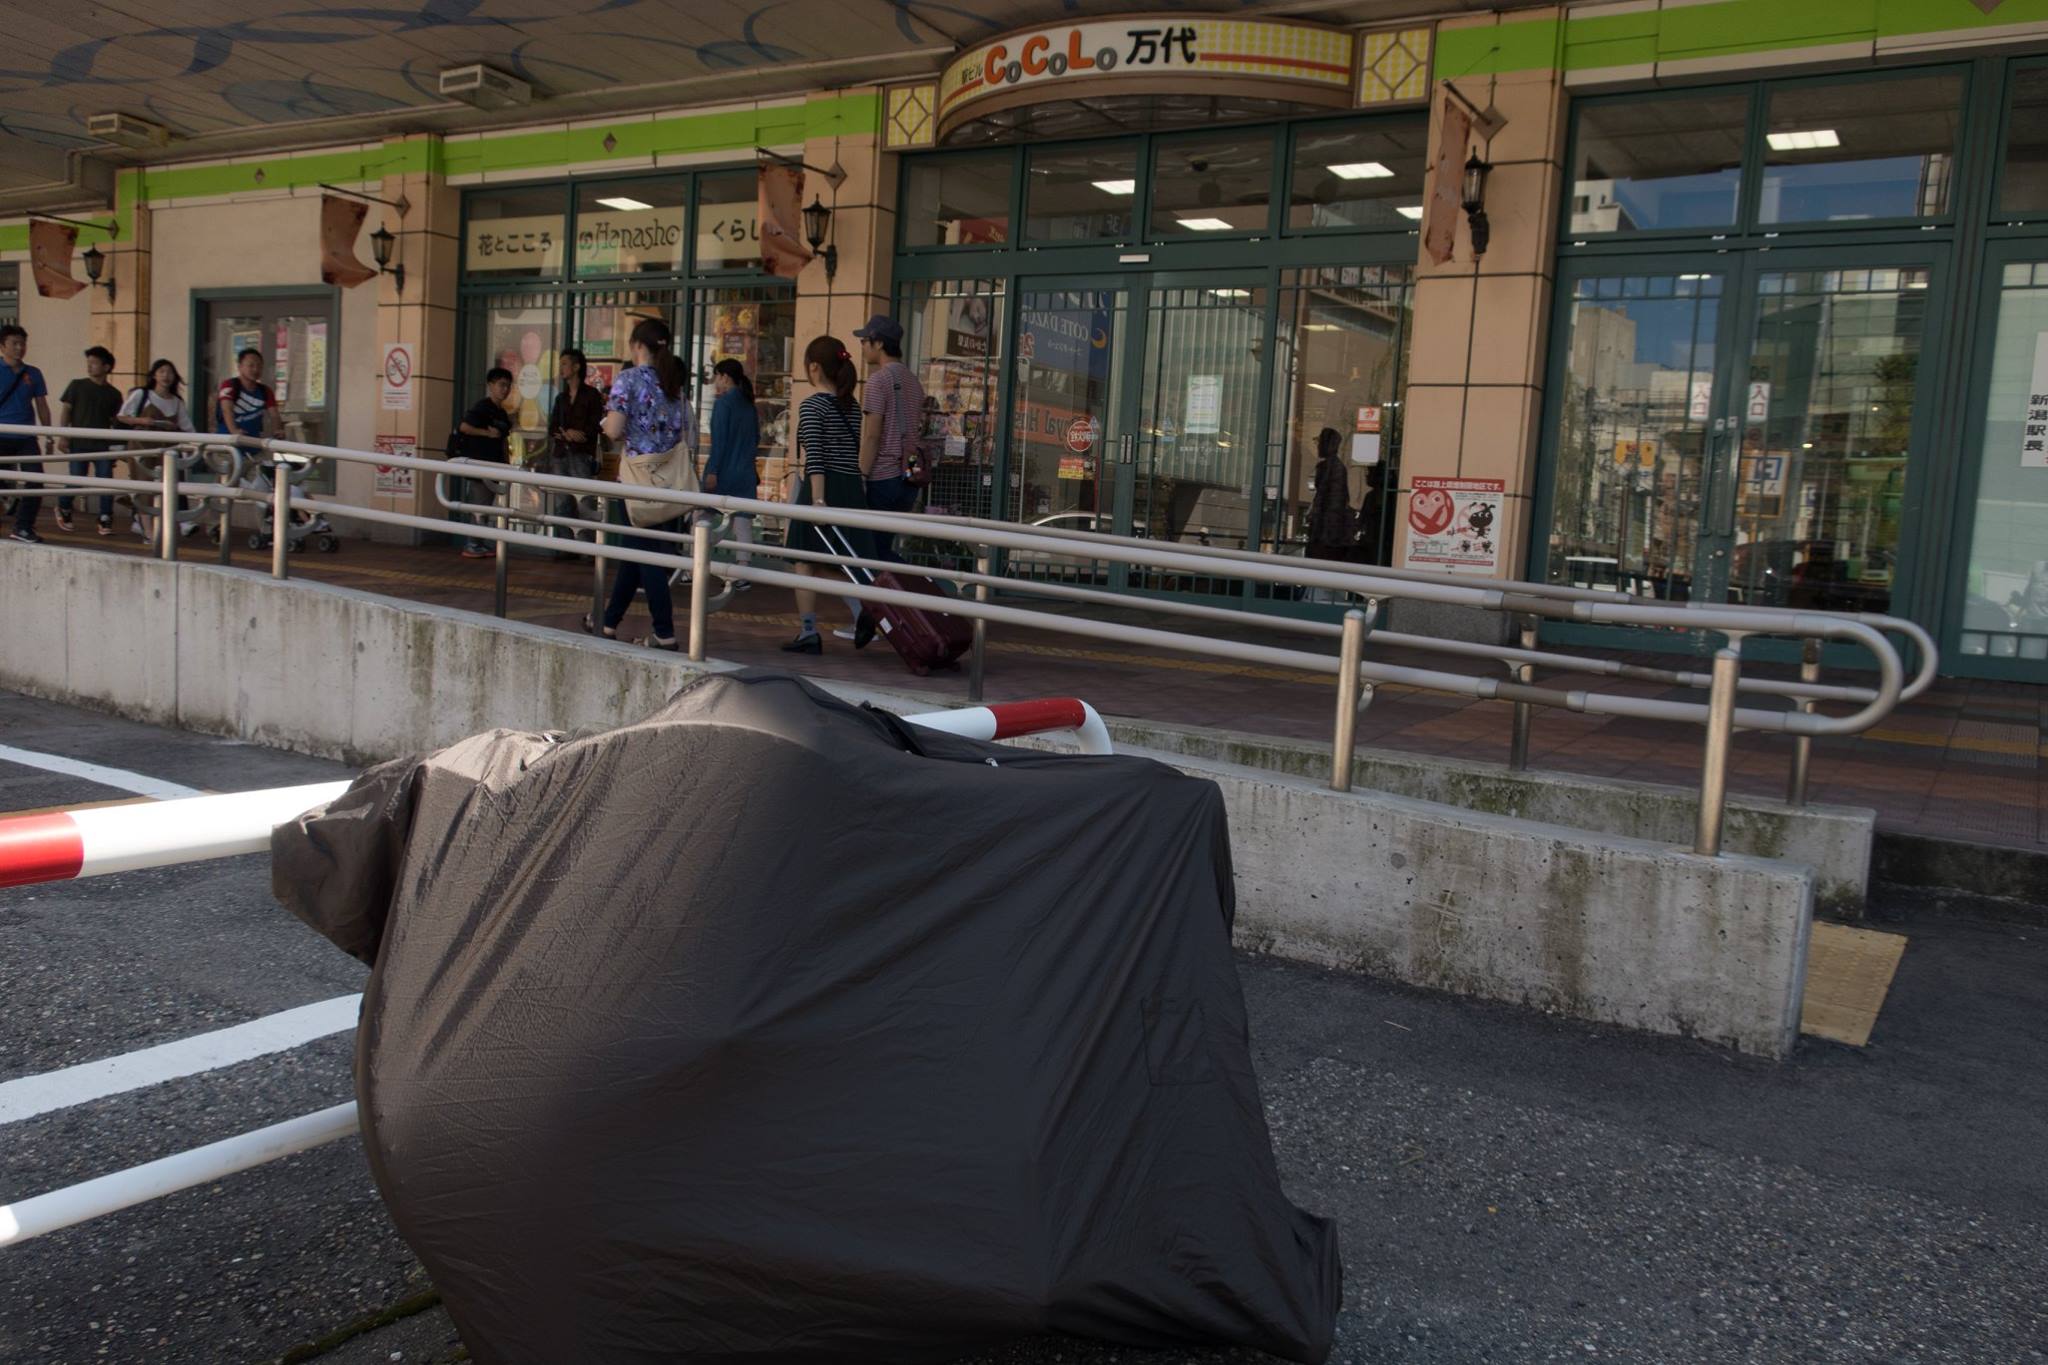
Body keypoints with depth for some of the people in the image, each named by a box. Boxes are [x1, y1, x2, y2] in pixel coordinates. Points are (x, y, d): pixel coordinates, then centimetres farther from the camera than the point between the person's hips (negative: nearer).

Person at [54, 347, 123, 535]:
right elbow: (65, 410, 3)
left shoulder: (113, 394, 9)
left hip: (103, 445, 1)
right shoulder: (77, 386, 4)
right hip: (79, 442, -1)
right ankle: (63, 509, 29)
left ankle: (105, 521, 0)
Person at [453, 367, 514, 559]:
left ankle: (481, 543, 15)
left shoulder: (502, 414, 17)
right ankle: (471, 545, -4)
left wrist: (505, 461, 16)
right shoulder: (481, 407, -9)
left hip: (492, 465, 8)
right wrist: (487, 433, -17)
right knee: (477, 504, -8)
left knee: (487, 506, 10)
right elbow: (464, 426, -20)